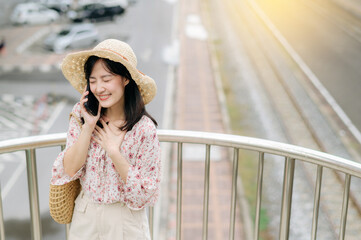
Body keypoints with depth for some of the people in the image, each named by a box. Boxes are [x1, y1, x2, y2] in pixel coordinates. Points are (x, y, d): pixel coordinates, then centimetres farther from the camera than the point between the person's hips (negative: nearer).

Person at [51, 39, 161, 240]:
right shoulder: (81, 114, -9)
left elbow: (145, 193, -15)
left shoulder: (144, 129, -19)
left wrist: (114, 151, -23)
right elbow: (70, 169, -12)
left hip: (125, 221, -3)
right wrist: (88, 126, -20)